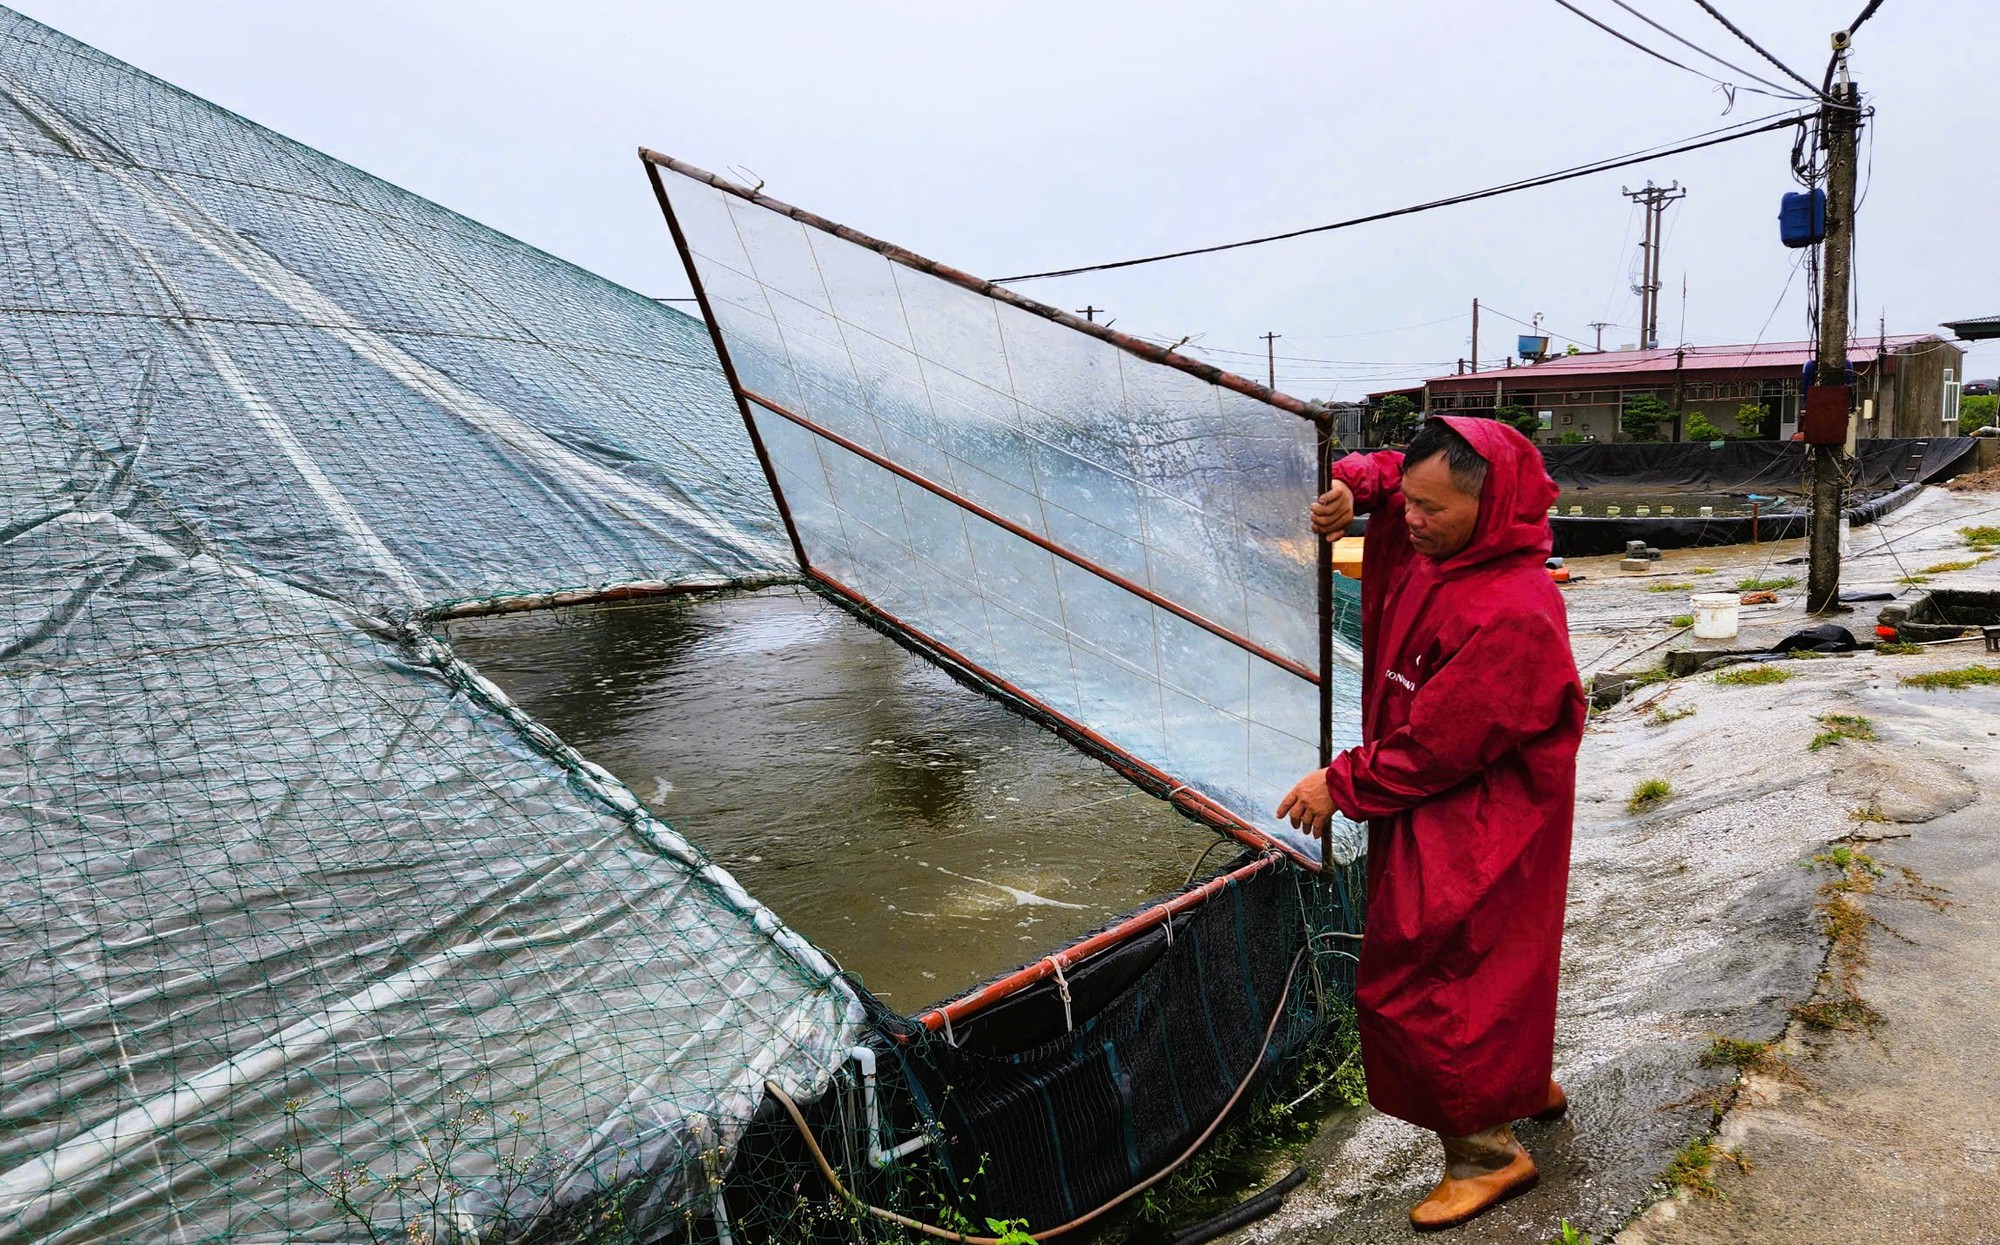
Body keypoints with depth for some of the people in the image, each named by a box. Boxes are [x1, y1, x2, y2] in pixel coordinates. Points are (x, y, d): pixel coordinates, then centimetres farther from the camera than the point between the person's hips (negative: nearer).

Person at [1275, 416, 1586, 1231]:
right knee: (1490, 966, 26)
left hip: (1470, 837, -9)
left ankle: (1486, 1153, 18)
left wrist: (1342, 785, -15)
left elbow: (1434, 750, -26)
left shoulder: (1510, 616, -30)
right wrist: (1352, 486, -5)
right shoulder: (1435, 545, -3)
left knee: (1420, 986, 0)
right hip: (1436, 818, 9)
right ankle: (1528, 1084, 48)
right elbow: (1388, 476, 17)